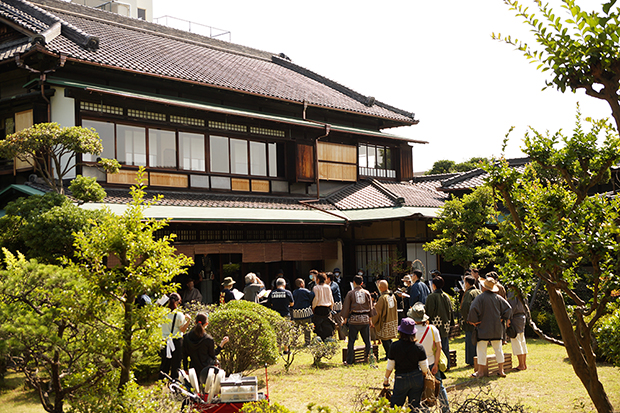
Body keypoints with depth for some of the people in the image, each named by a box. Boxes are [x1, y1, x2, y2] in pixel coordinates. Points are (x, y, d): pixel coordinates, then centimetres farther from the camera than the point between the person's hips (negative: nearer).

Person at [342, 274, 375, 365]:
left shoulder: (350, 293, -2)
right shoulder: (367, 293, 5)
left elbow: (346, 307, 1)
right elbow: (370, 306, 11)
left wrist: (345, 318, 11)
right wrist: (370, 318, 20)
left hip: (354, 319, -2)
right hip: (365, 318, 2)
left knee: (351, 341, 4)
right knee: (367, 340, 11)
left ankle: (349, 361, 4)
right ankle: (367, 358, 12)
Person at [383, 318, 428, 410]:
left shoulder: (394, 346, -13)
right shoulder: (419, 347, -9)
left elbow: (390, 366, -6)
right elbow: (424, 368, -3)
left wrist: (386, 379, 9)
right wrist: (424, 379, 15)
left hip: (401, 379, -2)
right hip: (417, 378, 2)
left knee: (395, 406, 11)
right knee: (415, 407, 13)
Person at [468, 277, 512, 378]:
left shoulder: (480, 297, -11)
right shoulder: (498, 297, 4)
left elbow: (473, 309, -22)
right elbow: (508, 308, 6)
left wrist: (473, 320, -9)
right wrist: (502, 318, 12)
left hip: (483, 328, -5)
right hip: (497, 328, 5)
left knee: (481, 349, 0)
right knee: (498, 348, 12)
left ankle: (481, 371, 0)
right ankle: (501, 370, 15)